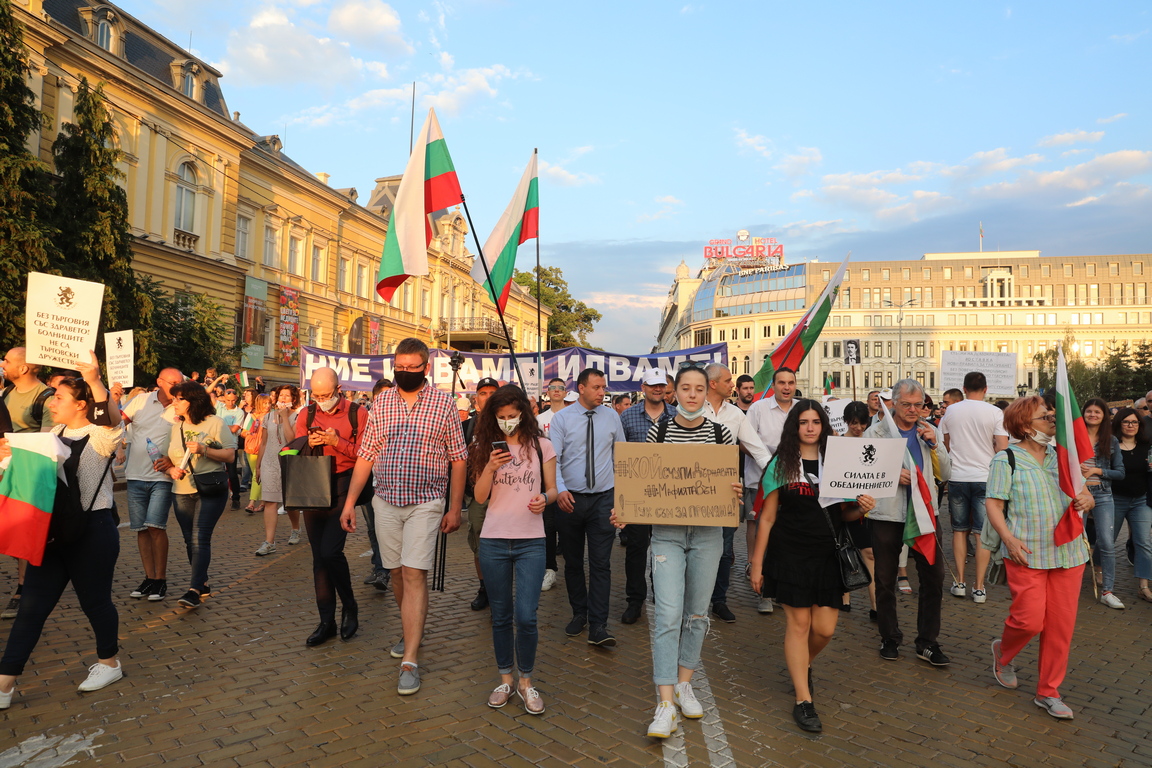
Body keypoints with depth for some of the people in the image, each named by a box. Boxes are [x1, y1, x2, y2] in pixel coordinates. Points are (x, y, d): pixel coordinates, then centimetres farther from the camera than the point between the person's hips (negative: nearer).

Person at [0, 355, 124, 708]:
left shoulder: (100, 436, -13)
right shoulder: (55, 433, 10)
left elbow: (113, 419, -38)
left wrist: (95, 381, -51)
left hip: (93, 530, -7)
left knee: (94, 600, 8)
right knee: (32, 604, 7)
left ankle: (109, 662, 28)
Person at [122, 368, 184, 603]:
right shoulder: (141, 400, 4)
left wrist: (172, 460, -16)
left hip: (162, 477, -3)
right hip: (136, 476, 3)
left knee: (155, 526, -12)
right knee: (141, 528, 8)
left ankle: (160, 579, 1)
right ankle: (149, 577, 20)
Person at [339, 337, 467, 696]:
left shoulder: (444, 404, -3)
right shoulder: (381, 403, 6)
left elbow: (458, 459, 0)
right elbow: (366, 456, 9)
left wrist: (455, 508, -3)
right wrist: (350, 501, 3)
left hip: (425, 503, -4)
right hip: (386, 501, 4)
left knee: (414, 574, -9)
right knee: (397, 572, 13)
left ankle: (410, 660, -4)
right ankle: (413, 631, 35)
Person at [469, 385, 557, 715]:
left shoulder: (541, 446, 0)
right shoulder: (486, 448, 4)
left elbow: (552, 489, 6)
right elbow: (480, 496, 0)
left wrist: (544, 498, -16)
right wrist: (491, 467, -15)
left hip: (530, 542, -2)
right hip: (493, 541, 2)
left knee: (526, 617, -6)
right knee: (501, 616, 12)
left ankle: (526, 682, 16)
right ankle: (505, 678, 30)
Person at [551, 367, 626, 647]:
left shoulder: (612, 416, 4)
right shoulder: (562, 418, -2)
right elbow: (553, 458, -8)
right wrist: (560, 489, -23)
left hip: (603, 498, 0)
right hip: (570, 499, 0)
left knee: (601, 564, -4)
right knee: (572, 562, 13)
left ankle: (598, 627, 0)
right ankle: (579, 614, 31)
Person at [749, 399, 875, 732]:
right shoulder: (781, 464, 1)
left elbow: (844, 514, 13)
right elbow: (767, 517, 1)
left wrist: (861, 508, -11)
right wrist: (757, 563, -2)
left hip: (827, 555, 3)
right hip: (791, 554, -3)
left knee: (825, 629, 4)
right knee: (798, 623, 1)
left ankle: (803, 665, 36)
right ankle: (803, 701, 14)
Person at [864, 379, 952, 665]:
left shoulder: (928, 432, 10)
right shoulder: (876, 432, -1)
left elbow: (945, 474, 7)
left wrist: (935, 444, -7)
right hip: (887, 515, -2)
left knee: (934, 575, 2)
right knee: (885, 579, 7)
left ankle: (927, 642, 16)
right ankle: (890, 638, 23)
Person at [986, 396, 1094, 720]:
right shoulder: (1007, 459, -4)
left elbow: (1086, 496, 15)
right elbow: (994, 504, -8)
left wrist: (1085, 501, -9)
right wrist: (1008, 538, -21)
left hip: (1068, 551, 5)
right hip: (1027, 553, -5)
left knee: (1061, 624, 6)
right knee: (1029, 620, -7)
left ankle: (1048, 693, 20)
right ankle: (1003, 652, 27)